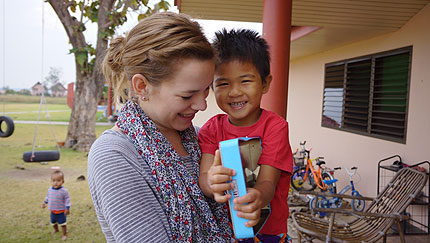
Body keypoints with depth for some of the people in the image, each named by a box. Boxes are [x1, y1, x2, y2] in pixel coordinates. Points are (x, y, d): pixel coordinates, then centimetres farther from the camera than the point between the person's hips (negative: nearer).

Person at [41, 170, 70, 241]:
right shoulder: (50, 189, -5)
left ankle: (64, 234, 21)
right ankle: (56, 229, 54)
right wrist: (45, 203, 14)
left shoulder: (64, 191, -23)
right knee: (53, 222, 26)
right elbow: (48, 197, 15)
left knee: (62, 223, 3)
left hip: (61, 211, -6)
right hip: (52, 211, 6)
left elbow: (67, 200, -18)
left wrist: (67, 208, -19)